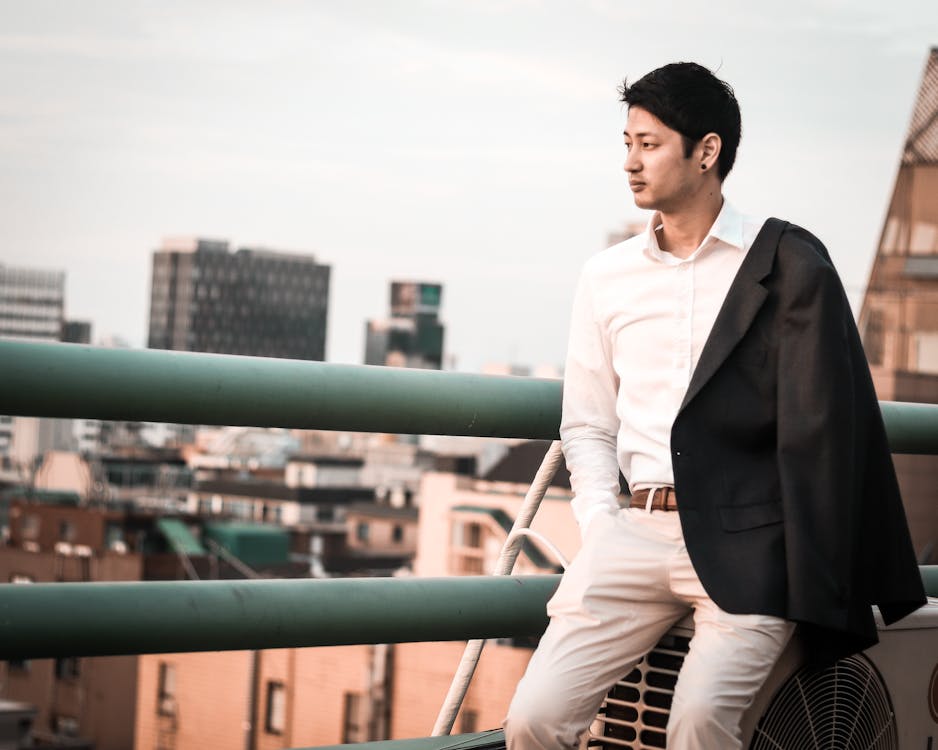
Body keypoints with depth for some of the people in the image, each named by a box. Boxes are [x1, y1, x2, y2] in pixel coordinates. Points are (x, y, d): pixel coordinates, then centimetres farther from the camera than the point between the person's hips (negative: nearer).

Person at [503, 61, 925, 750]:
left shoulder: (788, 260, 1)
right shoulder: (607, 276, 14)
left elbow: (823, 428, -1)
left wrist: (814, 589, -5)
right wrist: (599, 523, 0)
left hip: (746, 541, -4)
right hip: (639, 533, 4)